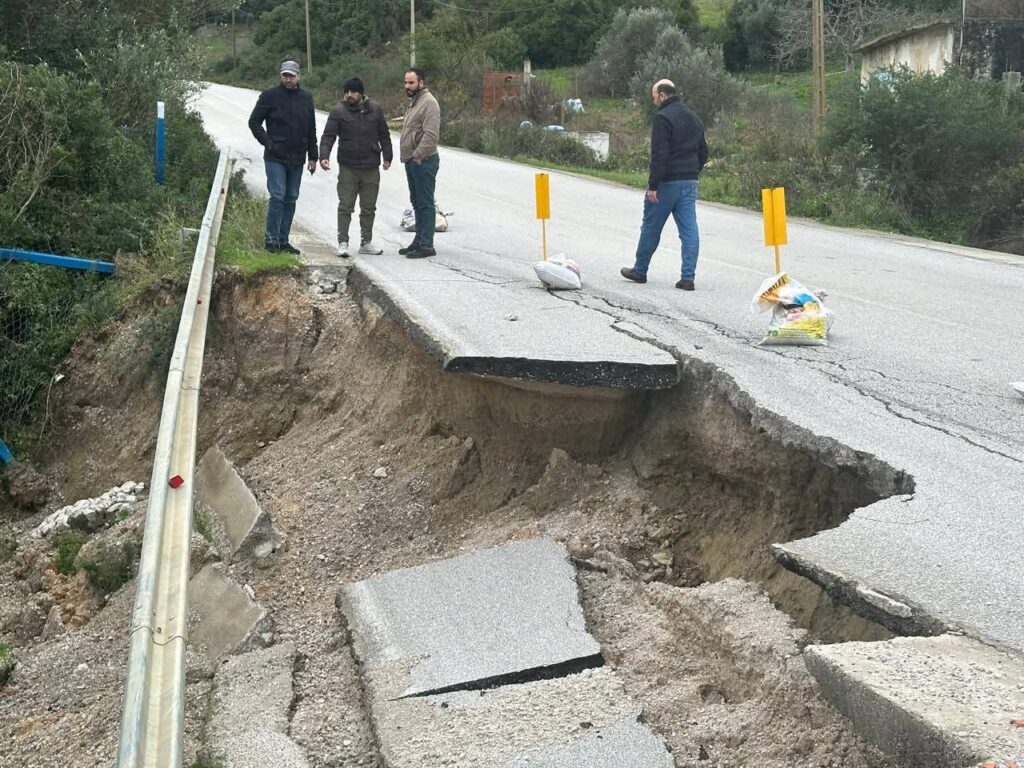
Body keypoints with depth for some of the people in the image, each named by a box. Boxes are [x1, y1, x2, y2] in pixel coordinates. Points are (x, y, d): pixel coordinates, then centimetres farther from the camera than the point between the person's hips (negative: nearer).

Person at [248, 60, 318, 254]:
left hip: (297, 159, 5)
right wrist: (268, 143, -10)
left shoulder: (306, 97, 10)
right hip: (275, 158, -5)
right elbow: (254, 122, 0)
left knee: (291, 199, 7)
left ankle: (283, 240, 15)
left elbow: (311, 129, 15)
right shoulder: (270, 96, -3)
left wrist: (312, 156, 11)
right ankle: (271, 240, -4)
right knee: (277, 196, -11)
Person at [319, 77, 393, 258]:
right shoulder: (338, 112, -2)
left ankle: (366, 242, 19)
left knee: (368, 208, 9)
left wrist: (387, 157, 8)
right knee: (345, 207, -4)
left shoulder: (375, 110, 6)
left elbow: (384, 136, 14)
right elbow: (328, 136, -6)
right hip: (347, 168, -3)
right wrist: (324, 156, -20)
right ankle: (343, 243, 1)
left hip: (371, 168, 3)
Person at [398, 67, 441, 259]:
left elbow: (431, 135, -23)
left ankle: (426, 245, -6)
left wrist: (417, 155, -24)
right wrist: (409, 157, 18)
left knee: (425, 203, -8)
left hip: (423, 162, -11)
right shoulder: (415, 102, 19)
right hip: (412, 161, 11)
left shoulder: (429, 103, -15)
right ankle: (419, 241, 23)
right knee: (417, 202, 15)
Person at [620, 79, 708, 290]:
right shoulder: (693, 117, 15)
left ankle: (640, 270, 20)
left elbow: (659, 155, -19)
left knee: (651, 227, 7)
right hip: (690, 182, 7)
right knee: (689, 229, 2)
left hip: (667, 182, -7)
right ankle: (688, 277, -2)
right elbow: (703, 152, 20)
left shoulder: (663, 117, -13)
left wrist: (653, 185, -18)